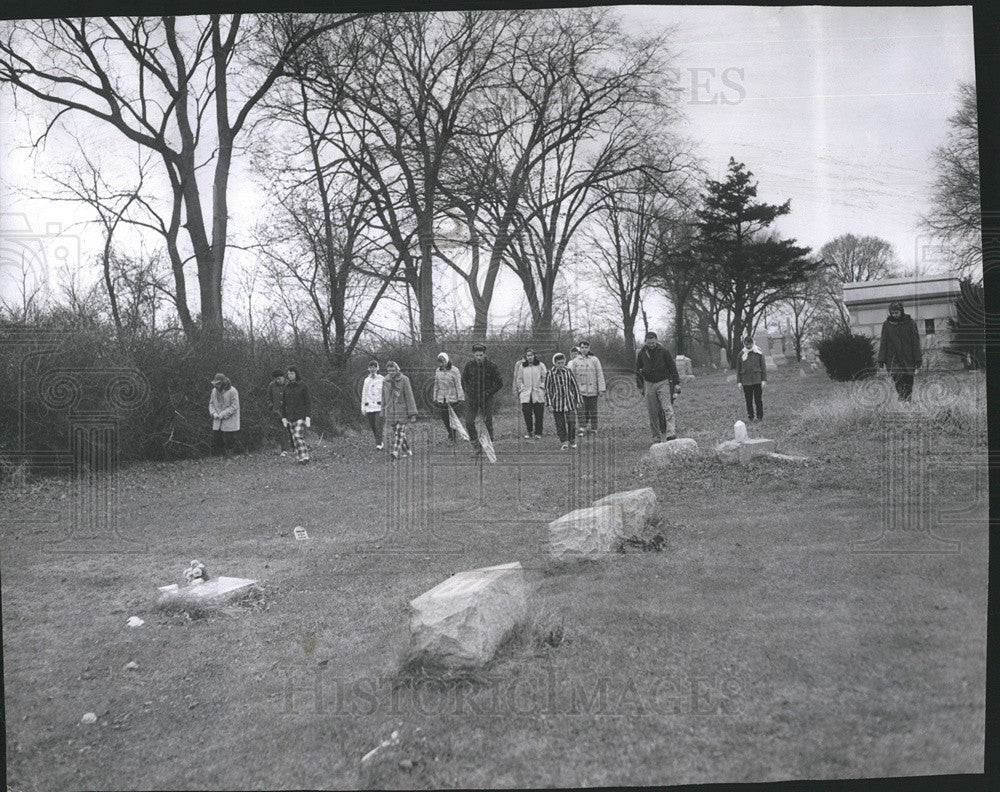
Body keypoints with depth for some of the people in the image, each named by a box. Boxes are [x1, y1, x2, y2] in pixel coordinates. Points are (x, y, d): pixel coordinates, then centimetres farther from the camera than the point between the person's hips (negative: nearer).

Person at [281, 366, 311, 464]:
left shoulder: (303, 386, -3)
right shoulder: (286, 387, 11)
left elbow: (307, 402, -5)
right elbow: (283, 403, 15)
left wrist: (308, 417, -11)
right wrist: (283, 417, 8)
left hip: (301, 415, -5)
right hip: (290, 417, 5)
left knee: (298, 436, -16)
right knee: (295, 438, 4)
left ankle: (304, 457, -12)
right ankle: (299, 457, 9)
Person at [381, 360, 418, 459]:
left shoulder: (404, 380, -5)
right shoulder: (385, 381, 6)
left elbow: (409, 396, -6)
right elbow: (384, 399, 13)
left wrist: (412, 413, -10)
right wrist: (383, 414, 14)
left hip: (402, 411, -4)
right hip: (390, 412, 4)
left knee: (399, 431, -12)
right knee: (396, 432, 8)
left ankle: (395, 452, -19)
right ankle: (408, 451, 20)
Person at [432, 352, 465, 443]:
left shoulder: (454, 370, -8)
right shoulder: (437, 371, 7)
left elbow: (458, 385, -7)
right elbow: (436, 385, 15)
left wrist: (461, 399, -9)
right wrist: (435, 398, 15)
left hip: (452, 398, -4)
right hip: (441, 399, 4)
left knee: (452, 418, -4)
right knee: (444, 418, 5)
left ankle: (452, 437, 7)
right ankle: (450, 434, 25)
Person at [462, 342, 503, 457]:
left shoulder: (491, 366, -7)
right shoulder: (469, 365, 0)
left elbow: (499, 383, 0)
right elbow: (464, 380, 15)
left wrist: (489, 393, -8)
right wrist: (468, 392, 3)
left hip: (486, 399, -2)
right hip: (472, 398, 2)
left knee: (488, 423, 0)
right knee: (469, 422, -7)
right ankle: (475, 445, 8)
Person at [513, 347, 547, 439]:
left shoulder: (540, 365, 6)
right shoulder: (521, 366, 9)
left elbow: (545, 378, 7)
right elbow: (518, 379, 14)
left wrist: (541, 386, -3)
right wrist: (522, 388, 3)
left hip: (538, 394, -1)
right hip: (525, 394, 1)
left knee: (539, 414, -1)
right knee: (527, 413, -5)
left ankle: (538, 433, 9)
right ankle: (529, 431, 10)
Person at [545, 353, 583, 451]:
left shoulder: (568, 371, 3)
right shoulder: (551, 374, -1)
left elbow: (575, 386, 9)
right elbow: (548, 389, 4)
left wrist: (578, 400, 9)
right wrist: (549, 404, -1)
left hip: (569, 401, 1)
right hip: (557, 402, 0)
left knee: (571, 422, -6)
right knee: (560, 424, 0)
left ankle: (572, 441, 11)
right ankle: (564, 442, 8)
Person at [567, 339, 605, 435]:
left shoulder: (594, 359, 3)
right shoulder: (575, 361, 5)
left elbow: (600, 375, 2)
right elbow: (572, 376, 7)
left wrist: (601, 389, -3)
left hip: (592, 390, 0)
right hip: (580, 390, 0)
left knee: (593, 409, 4)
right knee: (582, 410, -5)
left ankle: (594, 429, 12)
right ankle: (582, 428, -2)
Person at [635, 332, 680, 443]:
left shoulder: (663, 352, -3)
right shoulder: (641, 354, 4)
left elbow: (672, 367, 3)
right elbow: (638, 371, 13)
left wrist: (676, 383, -1)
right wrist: (640, 386, 11)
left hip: (663, 383, -2)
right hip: (649, 384, 2)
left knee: (667, 409, -13)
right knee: (652, 412, 3)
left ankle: (670, 434, -20)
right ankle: (656, 436, 11)